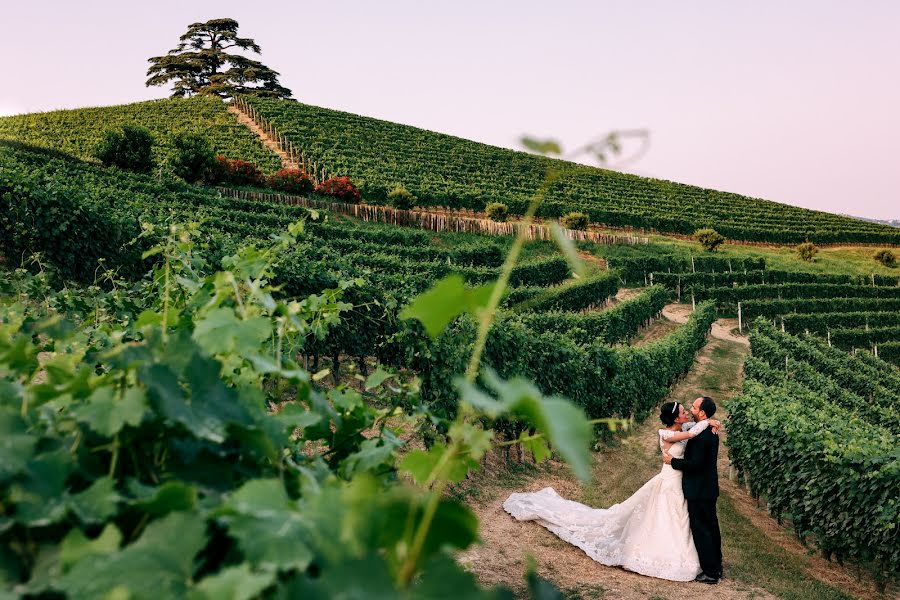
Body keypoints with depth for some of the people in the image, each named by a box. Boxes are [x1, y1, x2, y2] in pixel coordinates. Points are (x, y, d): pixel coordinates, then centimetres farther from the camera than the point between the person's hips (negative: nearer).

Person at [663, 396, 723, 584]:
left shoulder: (701, 435, -24)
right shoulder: (711, 432, 8)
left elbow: (695, 464, -25)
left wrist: (672, 461, -14)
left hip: (698, 491, -10)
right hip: (709, 489, 10)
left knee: (701, 530, -1)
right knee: (711, 527, 18)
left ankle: (710, 573, 6)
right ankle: (716, 567, 29)